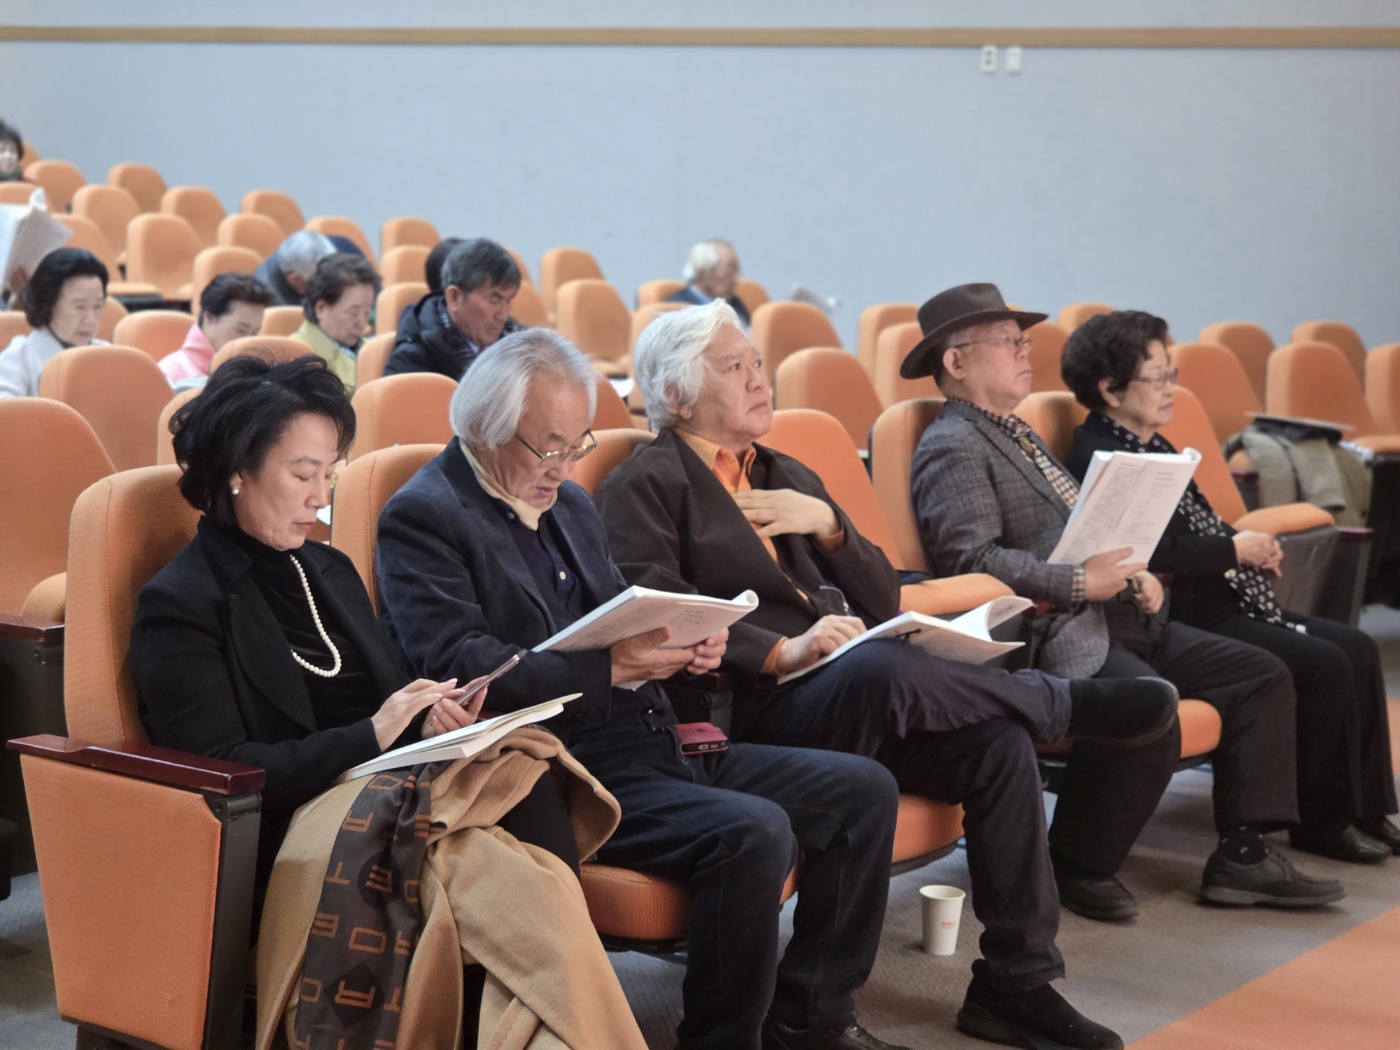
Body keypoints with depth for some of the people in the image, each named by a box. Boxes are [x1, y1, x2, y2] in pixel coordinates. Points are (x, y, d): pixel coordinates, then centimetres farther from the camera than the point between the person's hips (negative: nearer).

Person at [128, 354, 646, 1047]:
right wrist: (373, 735, -14)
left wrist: (429, 714, -2)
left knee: (532, 777, -29)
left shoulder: (330, 571, 22)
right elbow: (222, 773, -10)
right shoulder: (178, 607, -2)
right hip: (291, 834, -7)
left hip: (386, 790, 7)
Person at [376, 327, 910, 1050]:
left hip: (656, 743, 9)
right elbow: (457, 666, -20)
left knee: (863, 792, 0)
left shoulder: (570, 503, 20)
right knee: (754, 834, -30)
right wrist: (608, 668, -26)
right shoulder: (423, 518, -7)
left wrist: (684, 643, 2)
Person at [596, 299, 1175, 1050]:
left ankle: (1016, 983, -12)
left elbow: (883, 603, 20)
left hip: (858, 704, 7)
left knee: (998, 742, -20)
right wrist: (782, 651, -23)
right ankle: (1070, 703, -11)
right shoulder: (644, 487, 2)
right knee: (878, 666, -36)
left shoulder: (788, 478, 24)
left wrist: (828, 525, 3)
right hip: (754, 719, -7)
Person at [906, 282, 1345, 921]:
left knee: (1263, 676, 3)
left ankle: (1242, 856, 3)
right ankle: (1076, 869, -15)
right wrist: (1079, 585, -22)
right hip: (1049, 635, -11)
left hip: (1110, 618, 11)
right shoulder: (953, 448, -8)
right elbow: (973, 559, -20)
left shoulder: (1014, 435, 24)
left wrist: (1130, 573, 8)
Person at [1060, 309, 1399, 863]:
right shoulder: (1098, 458, -15)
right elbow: (1157, 556, -24)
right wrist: (1236, 550, -13)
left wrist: (1253, 545, 5)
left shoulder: (1153, 446, 17)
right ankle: (1322, 822, -6)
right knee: (1325, 666, -19)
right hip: (1181, 618, -10)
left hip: (1223, 598, 11)